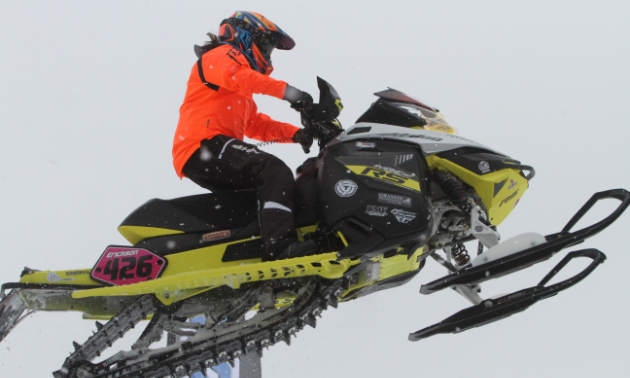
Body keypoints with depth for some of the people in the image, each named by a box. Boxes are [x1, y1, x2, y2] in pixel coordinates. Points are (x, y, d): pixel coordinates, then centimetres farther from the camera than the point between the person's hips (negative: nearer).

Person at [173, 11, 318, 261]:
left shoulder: (242, 93, 37)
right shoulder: (223, 55, 6)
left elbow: (256, 125, 31)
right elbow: (234, 75, -19)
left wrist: (293, 133, 14)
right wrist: (285, 90, -27)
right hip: (204, 147, -11)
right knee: (275, 172, -29)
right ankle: (279, 246, -45)